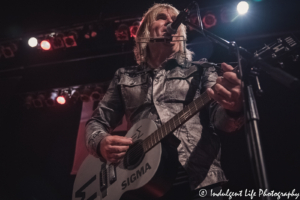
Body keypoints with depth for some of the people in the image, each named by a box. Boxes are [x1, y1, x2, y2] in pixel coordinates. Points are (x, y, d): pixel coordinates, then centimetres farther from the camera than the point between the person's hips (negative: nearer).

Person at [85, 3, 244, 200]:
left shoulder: (200, 68, 11)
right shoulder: (125, 76, 15)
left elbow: (217, 117, -2)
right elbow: (97, 121, 17)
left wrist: (233, 110, -26)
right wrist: (102, 143, -6)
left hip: (199, 179, 0)